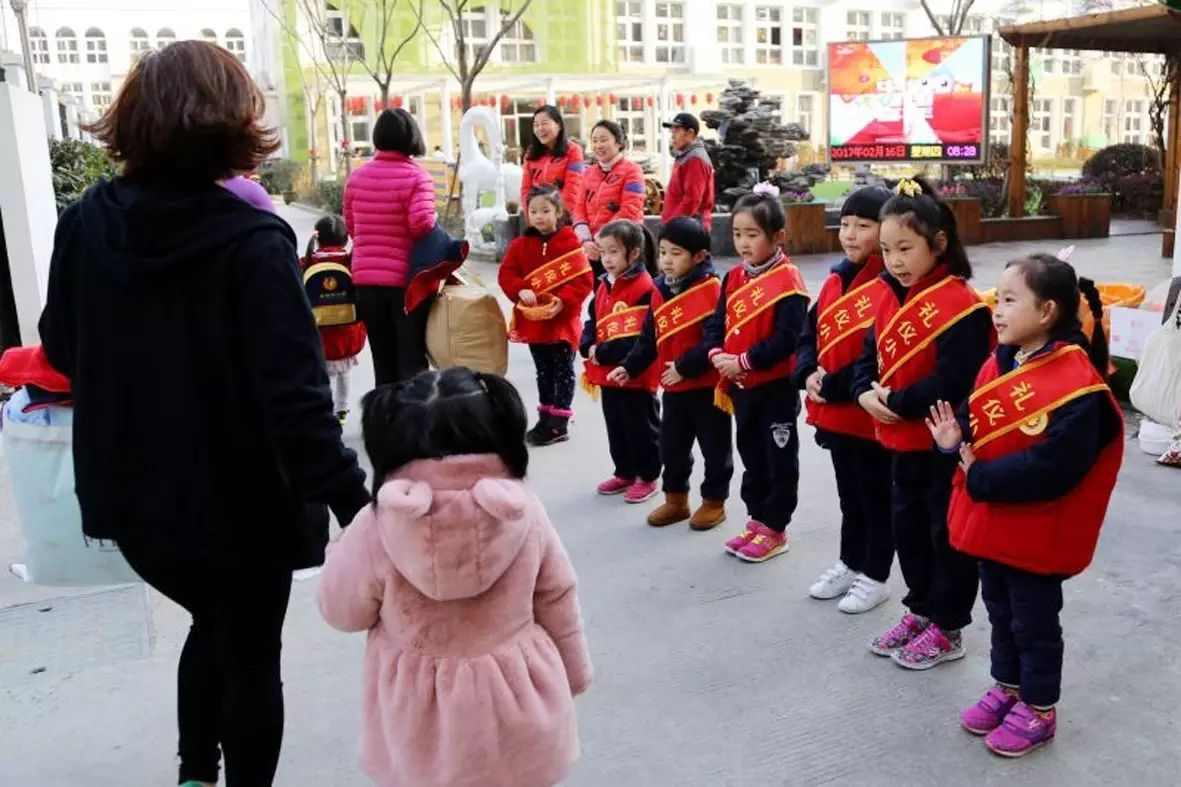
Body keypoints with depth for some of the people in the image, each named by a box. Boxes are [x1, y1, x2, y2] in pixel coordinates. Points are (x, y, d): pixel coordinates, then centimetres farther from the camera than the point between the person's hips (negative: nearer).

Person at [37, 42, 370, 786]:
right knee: (251, 658, 16)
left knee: (215, 625, 30)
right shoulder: (251, 242, -22)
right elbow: (297, 400, -28)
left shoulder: (84, 224, -5)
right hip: (240, 500, -5)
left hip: (133, 494, 6)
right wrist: (356, 504, -26)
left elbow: (62, 350, 10)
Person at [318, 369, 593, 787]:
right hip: (519, 708, 1)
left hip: (425, 722, -1)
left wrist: (339, 551, 14)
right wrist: (573, 673, 14)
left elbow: (342, 610, -5)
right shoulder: (526, 513, -15)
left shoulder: (377, 528, -21)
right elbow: (557, 602, -2)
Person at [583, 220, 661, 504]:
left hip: (634, 374, -8)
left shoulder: (644, 287, -17)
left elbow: (640, 336, -23)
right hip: (607, 373, 9)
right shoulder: (604, 285, 11)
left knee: (641, 427, 6)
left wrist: (604, 353, -20)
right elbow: (592, 321, 13)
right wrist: (590, 348, -7)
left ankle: (647, 477, 19)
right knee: (615, 427, 18)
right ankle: (625, 473, 33)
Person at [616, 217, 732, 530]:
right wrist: (629, 367, 4)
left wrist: (685, 367, -22)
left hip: (708, 385, -7)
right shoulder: (659, 291, 6)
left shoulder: (712, 290, -17)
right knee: (671, 446, 16)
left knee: (714, 446, 9)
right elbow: (649, 339, 12)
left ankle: (714, 501, 24)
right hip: (673, 387, 7)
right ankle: (675, 499, 31)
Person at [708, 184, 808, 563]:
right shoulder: (734, 278, 7)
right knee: (751, 455, 18)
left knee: (780, 460, 7)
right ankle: (757, 520, 32)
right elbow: (718, 322, 9)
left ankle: (774, 529, 17)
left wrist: (744, 361, -22)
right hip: (739, 385, 8)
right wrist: (717, 354, -10)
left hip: (776, 386, -8)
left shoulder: (787, 280, -16)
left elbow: (787, 338, -23)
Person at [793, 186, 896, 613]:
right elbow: (810, 334, 11)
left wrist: (836, 386, -21)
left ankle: (875, 577, 23)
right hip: (833, 413, 8)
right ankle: (850, 565, 37)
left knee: (876, 498, 9)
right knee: (849, 494, 22)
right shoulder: (835, 281, 9)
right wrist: (810, 375, -6)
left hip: (870, 414, -8)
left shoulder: (891, 286, -17)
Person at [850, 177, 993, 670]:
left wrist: (898, 403, -20)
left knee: (948, 534, 7)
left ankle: (946, 630, 21)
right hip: (902, 441, 9)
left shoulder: (960, 305, -20)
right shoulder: (892, 297, 7)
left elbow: (953, 381, -26)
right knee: (908, 527, 20)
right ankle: (920, 610, 37)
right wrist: (866, 393, -9)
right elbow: (871, 354, 11)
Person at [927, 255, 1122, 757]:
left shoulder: (1075, 383, -24)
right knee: (1000, 610, 22)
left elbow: (1052, 468, -29)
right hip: (991, 522, 8)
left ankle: (1039, 710, 29)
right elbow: (975, 422, 10)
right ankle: (1008, 688, 41)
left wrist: (980, 478, -24)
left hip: (1035, 533, -8)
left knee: (1034, 620, 10)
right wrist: (953, 439, -12)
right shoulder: (998, 364, 3)